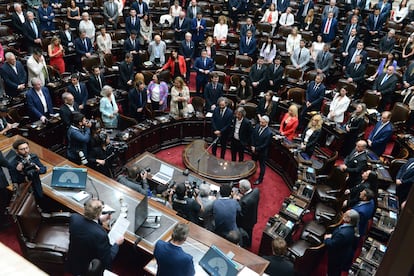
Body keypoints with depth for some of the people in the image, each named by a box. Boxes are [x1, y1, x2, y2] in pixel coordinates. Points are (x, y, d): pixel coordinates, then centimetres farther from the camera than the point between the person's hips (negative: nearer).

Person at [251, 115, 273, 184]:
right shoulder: (257, 126, -10)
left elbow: (265, 145, -23)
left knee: (262, 166, 15)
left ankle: (260, 179, 33)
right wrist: (252, 146, -7)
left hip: (262, 152, -6)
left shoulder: (269, 133, -28)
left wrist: (256, 149, -18)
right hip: (254, 150, 6)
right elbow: (252, 136, 2)